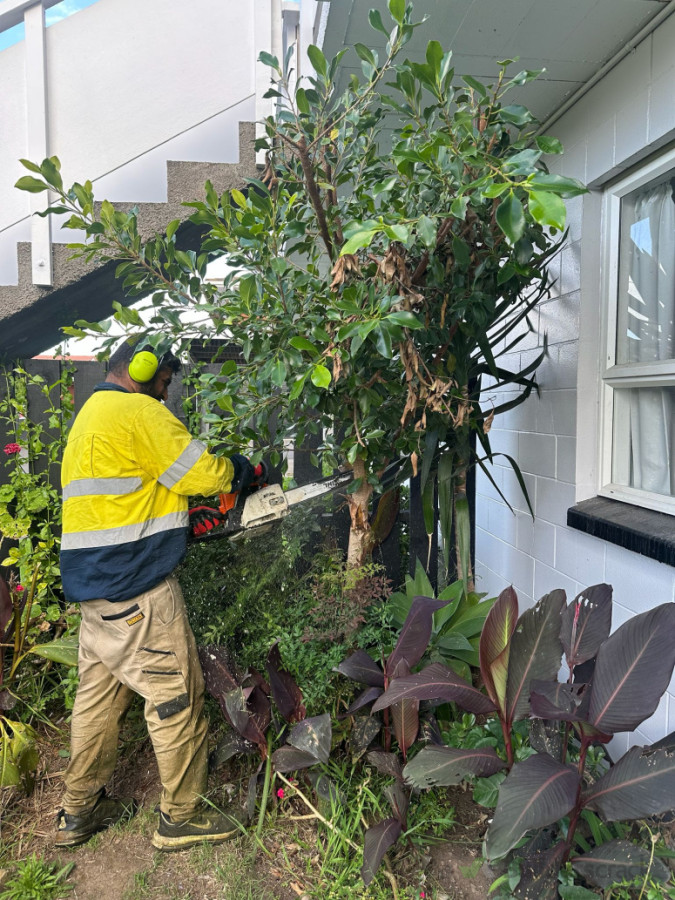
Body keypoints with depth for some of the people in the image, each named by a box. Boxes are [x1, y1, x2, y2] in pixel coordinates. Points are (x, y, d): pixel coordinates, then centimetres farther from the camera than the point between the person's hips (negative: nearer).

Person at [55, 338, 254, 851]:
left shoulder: (90, 416, 19)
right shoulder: (138, 412, -12)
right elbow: (201, 473, -13)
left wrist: (178, 520, 17)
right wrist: (238, 470, 6)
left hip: (93, 585, 10)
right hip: (135, 587, -10)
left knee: (100, 692, 19)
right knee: (176, 693, 2)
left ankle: (80, 812, 32)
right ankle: (182, 817, 16)